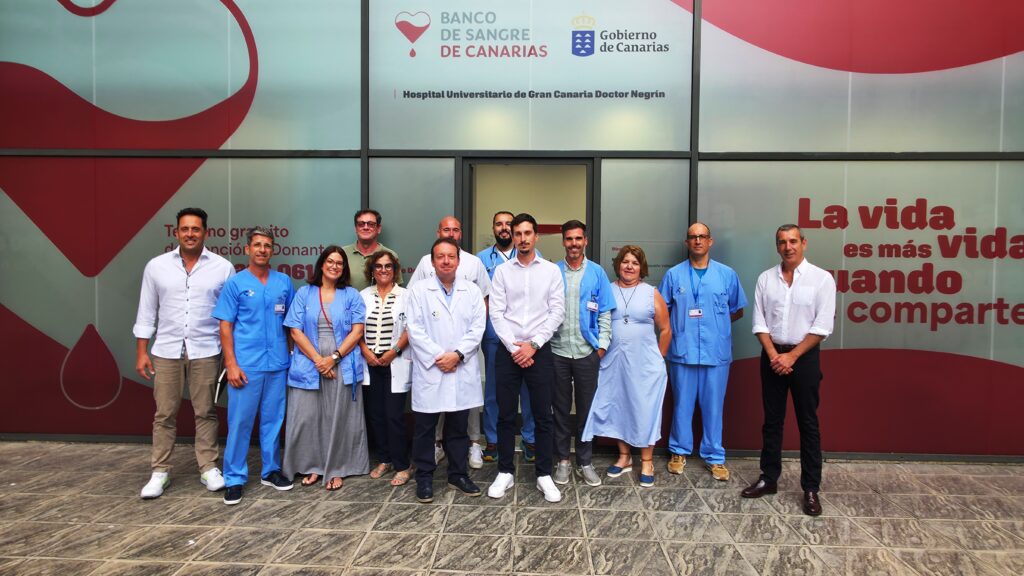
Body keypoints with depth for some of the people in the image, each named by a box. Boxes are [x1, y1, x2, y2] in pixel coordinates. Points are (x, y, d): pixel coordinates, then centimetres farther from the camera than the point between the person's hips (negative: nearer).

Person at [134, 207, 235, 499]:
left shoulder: (222, 267, -1)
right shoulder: (156, 266, 4)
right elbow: (147, 312, 7)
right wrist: (141, 352, 3)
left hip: (205, 352, -1)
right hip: (166, 351, 2)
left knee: (205, 412, 7)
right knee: (164, 414, 7)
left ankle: (208, 468, 18)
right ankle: (160, 472, 19)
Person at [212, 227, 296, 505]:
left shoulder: (284, 282, 6)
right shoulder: (235, 283, -1)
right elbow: (225, 326, -2)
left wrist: (291, 354, 6)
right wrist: (231, 364, -9)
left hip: (278, 364, 3)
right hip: (246, 365, -3)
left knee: (273, 419, 12)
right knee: (240, 422, 2)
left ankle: (271, 470, 25)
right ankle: (234, 479, 13)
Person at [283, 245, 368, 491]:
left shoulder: (352, 295, 7)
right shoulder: (304, 293, 7)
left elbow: (357, 331, -1)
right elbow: (296, 331, 0)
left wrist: (334, 357, -11)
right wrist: (317, 359, -10)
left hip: (342, 367, 0)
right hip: (309, 366, 1)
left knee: (338, 419, 4)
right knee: (306, 417, 1)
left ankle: (335, 470, 16)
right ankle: (312, 466, 19)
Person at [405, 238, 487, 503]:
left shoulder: (472, 291, 6)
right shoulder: (418, 290, 0)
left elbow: (477, 328, 0)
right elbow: (415, 330, -6)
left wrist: (457, 354, -12)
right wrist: (437, 356, -13)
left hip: (462, 370, 2)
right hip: (429, 370, -2)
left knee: (459, 427, 12)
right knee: (425, 427, 6)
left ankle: (458, 474, 26)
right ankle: (424, 478, 20)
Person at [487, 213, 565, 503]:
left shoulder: (551, 270, 3)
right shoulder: (502, 271, 4)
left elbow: (557, 312, -2)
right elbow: (496, 313, -1)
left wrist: (533, 345, -9)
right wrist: (514, 347, -10)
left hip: (539, 351, 0)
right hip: (508, 351, 1)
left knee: (542, 415, 5)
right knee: (506, 415, 8)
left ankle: (544, 474, 18)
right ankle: (505, 472, 21)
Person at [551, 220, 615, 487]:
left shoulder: (597, 273, 1)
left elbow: (605, 312, 2)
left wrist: (602, 344, -4)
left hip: (587, 352, 0)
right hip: (558, 351, 0)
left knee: (586, 408, 8)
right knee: (561, 407, 10)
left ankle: (585, 462, 21)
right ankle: (563, 460, 23)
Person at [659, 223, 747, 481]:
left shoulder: (727, 274, 4)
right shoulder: (673, 274, 3)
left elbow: (737, 310, 13)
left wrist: (716, 324, 4)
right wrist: (678, 328, -2)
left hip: (716, 352, 0)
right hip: (683, 351, 0)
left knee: (714, 406, 7)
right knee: (682, 404, 9)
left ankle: (714, 457, 21)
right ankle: (679, 451, 24)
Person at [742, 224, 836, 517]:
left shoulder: (822, 279, -5)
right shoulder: (765, 278, 3)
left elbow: (822, 327, -9)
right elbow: (759, 323, 2)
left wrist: (791, 356, -12)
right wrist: (774, 355, -9)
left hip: (805, 356, -3)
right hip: (772, 356, 3)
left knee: (808, 423, 4)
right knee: (772, 421, 11)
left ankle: (811, 488, 13)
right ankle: (769, 478, 22)